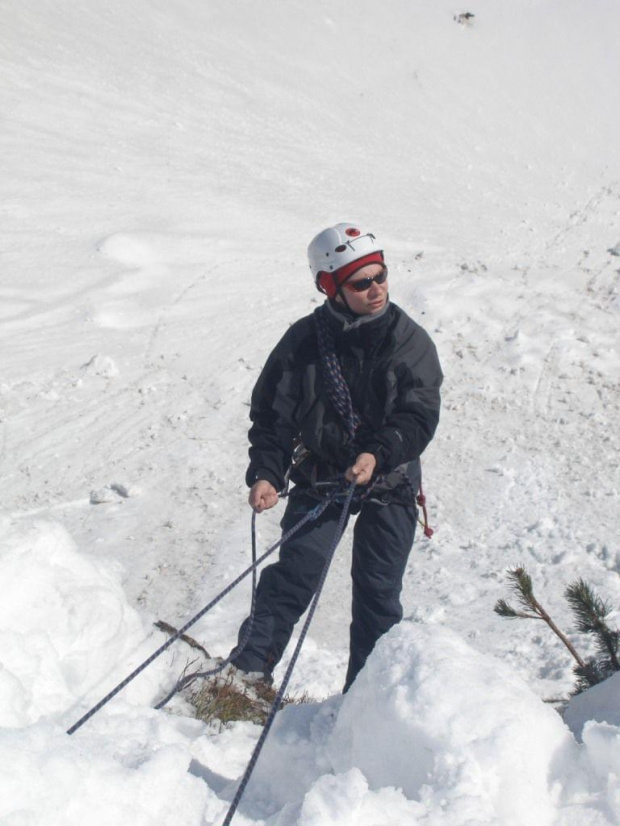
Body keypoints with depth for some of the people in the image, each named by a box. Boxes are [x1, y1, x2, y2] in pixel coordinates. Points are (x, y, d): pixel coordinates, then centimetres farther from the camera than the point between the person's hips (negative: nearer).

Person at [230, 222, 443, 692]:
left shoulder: (409, 340, -7)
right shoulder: (305, 341, -5)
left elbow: (421, 415, -13)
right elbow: (272, 412, 0)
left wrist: (378, 454, -30)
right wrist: (265, 474, -14)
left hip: (389, 484, 0)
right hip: (319, 478, 0)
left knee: (378, 594, 1)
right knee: (294, 575, -13)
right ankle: (246, 674, -6)